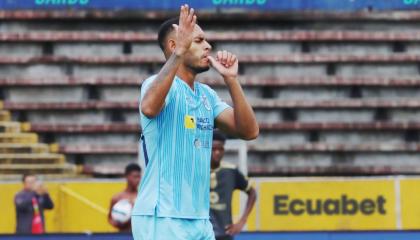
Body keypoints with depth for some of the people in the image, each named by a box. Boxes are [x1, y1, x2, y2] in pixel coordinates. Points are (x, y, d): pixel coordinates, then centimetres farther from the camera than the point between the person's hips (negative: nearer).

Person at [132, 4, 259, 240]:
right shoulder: (160, 83, -8)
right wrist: (179, 52, -37)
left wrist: (231, 79, -6)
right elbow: (149, 107, -33)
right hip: (161, 221, -8)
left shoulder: (207, 95, 14)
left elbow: (249, 131, 4)